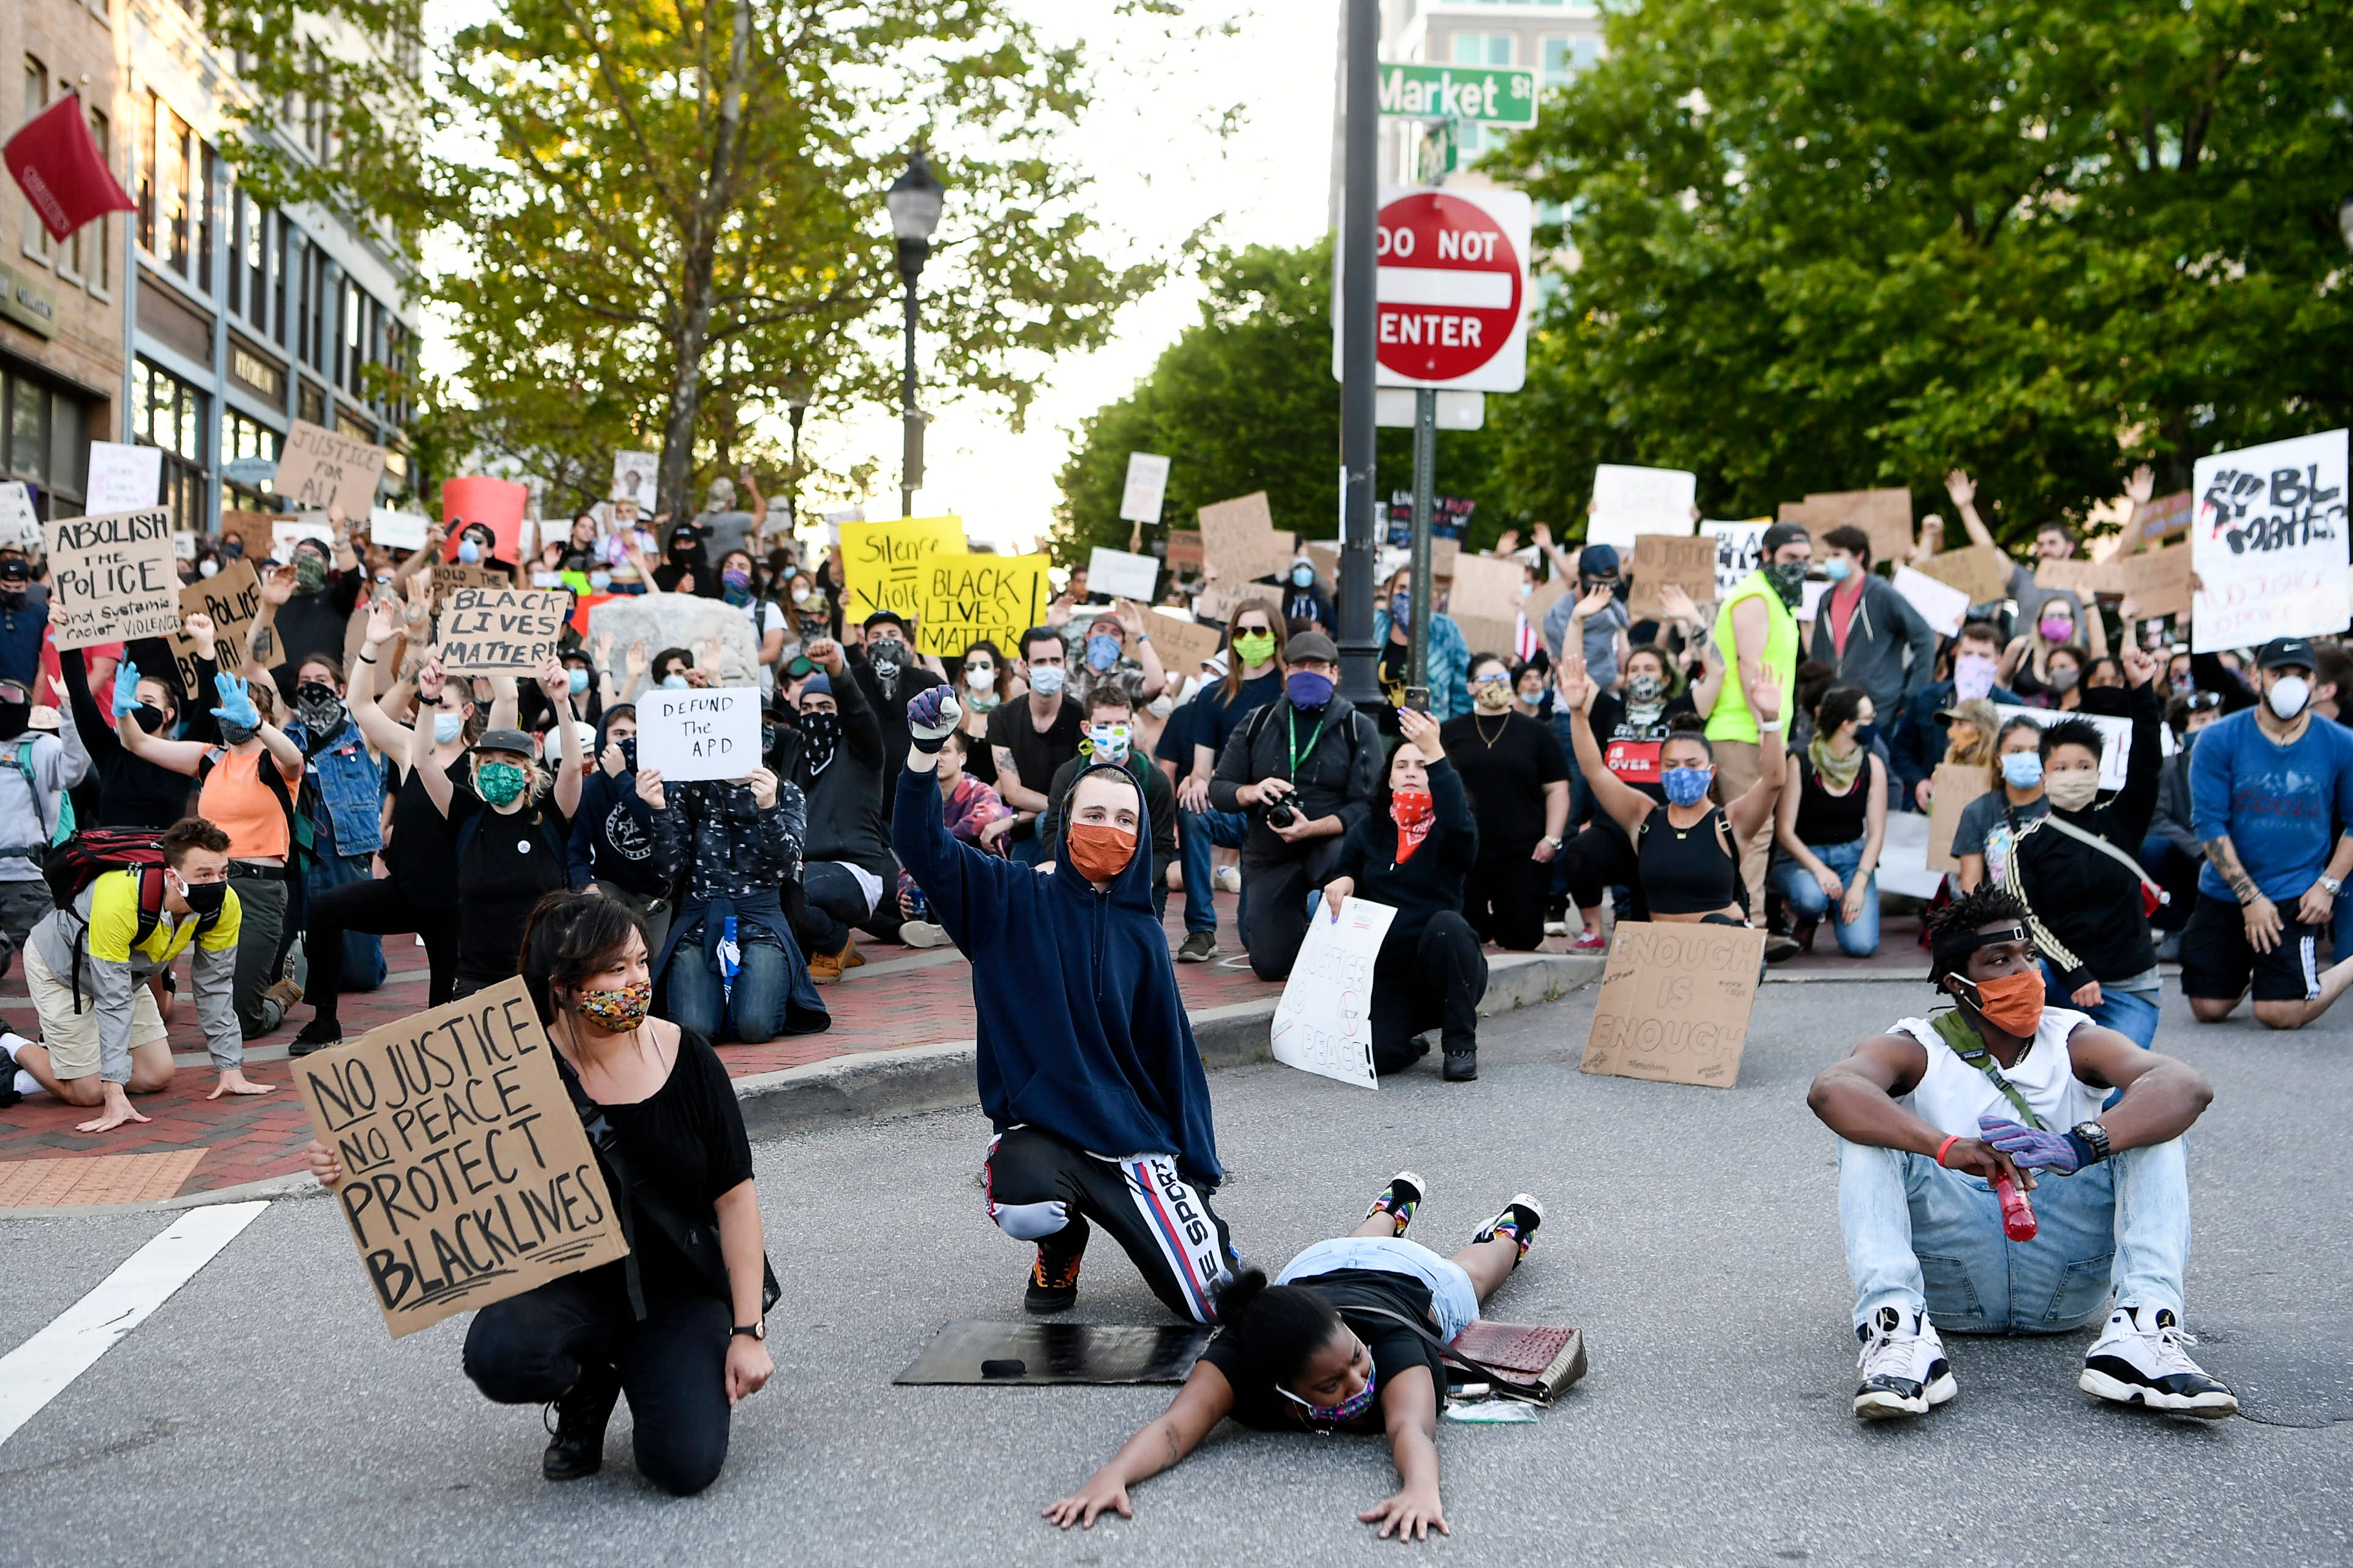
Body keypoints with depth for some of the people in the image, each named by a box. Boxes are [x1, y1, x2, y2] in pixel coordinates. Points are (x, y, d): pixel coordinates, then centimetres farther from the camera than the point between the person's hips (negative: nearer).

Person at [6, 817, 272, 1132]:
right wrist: (115, 1097, -41)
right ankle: (13, 1051, 16)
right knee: (88, 1092, -9)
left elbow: (215, 986, -13)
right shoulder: (119, 898, -41)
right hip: (60, 966, -6)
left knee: (158, 1078, 2)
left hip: (128, 971, 6)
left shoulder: (224, 904, -25)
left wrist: (231, 1070, -14)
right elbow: (113, 1000, -39)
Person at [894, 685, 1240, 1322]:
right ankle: (1063, 1244, 3)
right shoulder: (1013, 899, -1)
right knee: (1026, 1210, -37)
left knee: (1222, 1303, -11)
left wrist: (1200, 1172, 5)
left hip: (1134, 1139, 2)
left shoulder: (1141, 933, 6)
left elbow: (1173, 1056, 9)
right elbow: (922, 848, -14)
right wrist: (924, 753, -31)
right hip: (1036, 1130, -1)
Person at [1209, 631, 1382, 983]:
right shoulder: (1259, 723, 6)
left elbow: (1368, 805, -12)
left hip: (1329, 844, -3)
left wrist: (1313, 828, -26)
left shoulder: (1358, 728, -2)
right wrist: (1252, 792, -18)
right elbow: (1218, 789, 5)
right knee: (1270, 966, -5)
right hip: (1270, 857, 3)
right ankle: (1298, 923, 31)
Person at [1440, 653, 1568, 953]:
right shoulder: (1451, 732, 9)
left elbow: (1556, 790, 6)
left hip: (1522, 858, -1)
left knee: (1522, 940, -2)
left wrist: (1552, 838, -4)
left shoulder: (1536, 732, 8)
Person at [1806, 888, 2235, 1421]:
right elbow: (1831, 1089, -21)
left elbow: (2187, 1087, -15)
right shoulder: (1916, 1050, 4)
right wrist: (1949, 1148, -38)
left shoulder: (2074, 1042, 8)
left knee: (2152, 1116, -13)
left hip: (2065, 1283, 1)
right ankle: (1897, 1331, -40)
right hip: (1951, 1281, -1)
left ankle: (2141, 1334, -32)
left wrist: (2080, 1146, -35)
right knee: (1870, 1124, -19)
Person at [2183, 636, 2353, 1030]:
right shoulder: (2219, 740, -5)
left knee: (2280, 1014, -14)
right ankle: (2254, 966, 35)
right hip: (2225, 893, 2)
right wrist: (2250, 897, -12)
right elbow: (2209, 823, -7)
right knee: (2208, 1009, 2)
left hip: (2295, 897, -2)